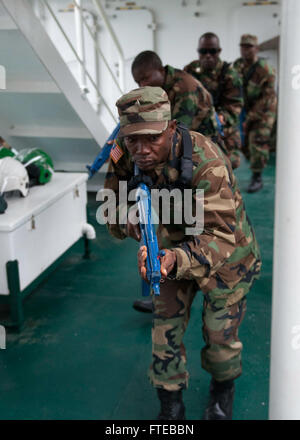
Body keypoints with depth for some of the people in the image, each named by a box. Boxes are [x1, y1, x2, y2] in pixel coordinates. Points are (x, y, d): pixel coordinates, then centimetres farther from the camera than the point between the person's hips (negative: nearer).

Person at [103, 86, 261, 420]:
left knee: (220, 334, 6)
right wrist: (126, 219, -32)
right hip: (174, 247, 4)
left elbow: (220, 235, -42)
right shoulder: (125, 156, -19)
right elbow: (112, 207, -7)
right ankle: (170, 407, 27)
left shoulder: (207, 163, -37)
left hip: (226, 252, -4)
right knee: (165, 330, 3)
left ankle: (223, 391, 41)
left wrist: (177, 259, -61)